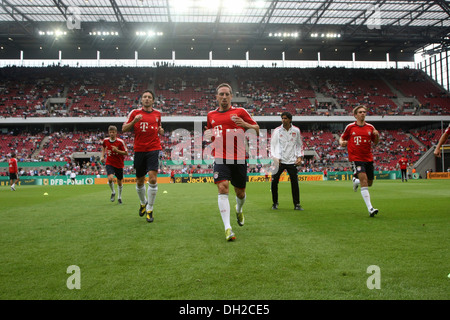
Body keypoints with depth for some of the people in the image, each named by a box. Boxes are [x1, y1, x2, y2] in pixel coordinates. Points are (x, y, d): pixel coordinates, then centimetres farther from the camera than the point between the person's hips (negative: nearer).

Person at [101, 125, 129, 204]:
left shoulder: (120, 141, -13)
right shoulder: (105, 140, -4)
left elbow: (126, 153, -11)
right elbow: (103, 147, 20)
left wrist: (117, 150, -26)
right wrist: (102, 156, 7)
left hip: (119, 164, -1)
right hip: (109, 163, 1)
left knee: (119, 182, 10)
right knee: (110, 178, -23)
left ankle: (119, 197, 34)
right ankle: (113, 192, 7)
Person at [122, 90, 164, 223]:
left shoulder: (157, 113, 10)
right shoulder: (135, 113, 5)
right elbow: (124, 129, 3)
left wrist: (160, 130, 4)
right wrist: (134, 121, -14)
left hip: (153, 149, 0)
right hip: (139, 150, 1)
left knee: (152, 178, -15)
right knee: (140, 181, 10)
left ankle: (149, 209, -3)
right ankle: (143, 202, 37)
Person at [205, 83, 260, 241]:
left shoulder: (240, 112, 3)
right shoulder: (211, 115, 13)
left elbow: (258, 130, 3)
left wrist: (245, 124, -17)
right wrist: (207, 134, 5)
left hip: (239, 159, -1)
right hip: (221, 158, 1)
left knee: (240, 193, 10)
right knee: (222, 188, -18)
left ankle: (239, 210, 47)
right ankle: (227, 228, -18)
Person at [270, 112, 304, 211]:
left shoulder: (296, 130, 5)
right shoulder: (277, 131, 0)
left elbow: (300, 145, 15)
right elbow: (272, 145, 0)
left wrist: (299, 157, 4)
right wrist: (275, 158, -11)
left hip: (292, 161, 1)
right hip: (279, 161, -1)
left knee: (295, 183, -4)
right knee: (274, 182, -3)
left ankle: (297, 204, 7)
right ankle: (275, 203, 14)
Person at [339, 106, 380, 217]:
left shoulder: (370, 127, 8)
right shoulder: (350, 127, 1)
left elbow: (375, 143, 15)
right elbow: (342, 138, 12)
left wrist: (377, 136, -6)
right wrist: (341, 142, -11)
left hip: (368, 158, 4)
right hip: (356, 158, -4)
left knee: (369, 183, 10)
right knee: (363, 179, -20)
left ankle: (356, 181, 46)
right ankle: (370, 208, -19)